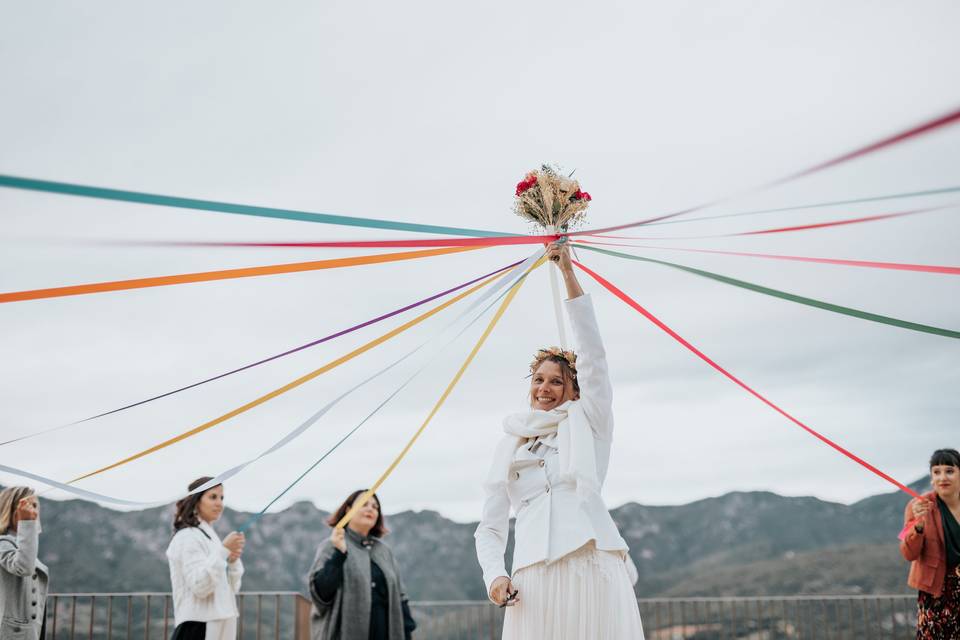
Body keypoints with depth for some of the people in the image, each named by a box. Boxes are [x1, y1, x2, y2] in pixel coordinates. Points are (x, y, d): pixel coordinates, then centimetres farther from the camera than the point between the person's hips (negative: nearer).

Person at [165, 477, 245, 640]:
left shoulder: (210, 536, 18)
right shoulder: (187, 537, -9)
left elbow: (231, 588, 18)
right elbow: (199, 586, -19)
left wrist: (233, 561, 0)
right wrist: (223, 550, -22)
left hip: (218, 626, 9)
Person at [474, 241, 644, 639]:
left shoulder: (587, 424, 14)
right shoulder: (508, 448, 19)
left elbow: (593, 353, 3)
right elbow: (490, 528, 16)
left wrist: (568, 273, 0)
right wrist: (494, 575, -5)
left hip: (593, 568, -2)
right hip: (533, 580, 2)